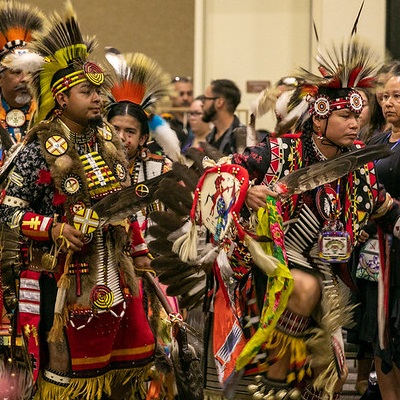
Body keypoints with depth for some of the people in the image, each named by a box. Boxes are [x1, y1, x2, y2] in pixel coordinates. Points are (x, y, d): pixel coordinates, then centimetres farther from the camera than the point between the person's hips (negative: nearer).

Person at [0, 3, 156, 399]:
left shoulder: (109, 141, 7)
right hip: (63, 278, -6)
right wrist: (55, 229, -22)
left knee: (128, 364, 10)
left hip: (112, 274, 6)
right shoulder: (39, 151, -11)